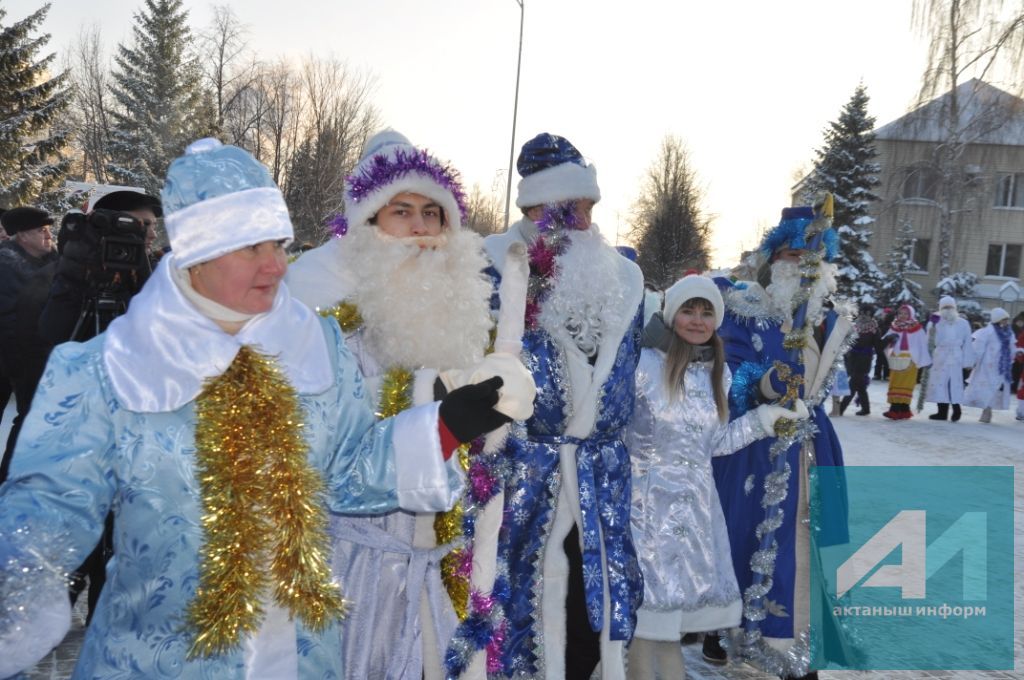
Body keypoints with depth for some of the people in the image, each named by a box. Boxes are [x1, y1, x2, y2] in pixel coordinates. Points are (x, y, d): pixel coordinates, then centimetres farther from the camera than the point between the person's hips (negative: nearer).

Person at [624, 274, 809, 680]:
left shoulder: (720, 373, 8)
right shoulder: (645, 363, -10)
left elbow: (711, 445, 12)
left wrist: (762, 419, 7)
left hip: (697, 505, 5)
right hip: (649, 503, -5)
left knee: (681, 606, 11)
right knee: (651, 609, 0)